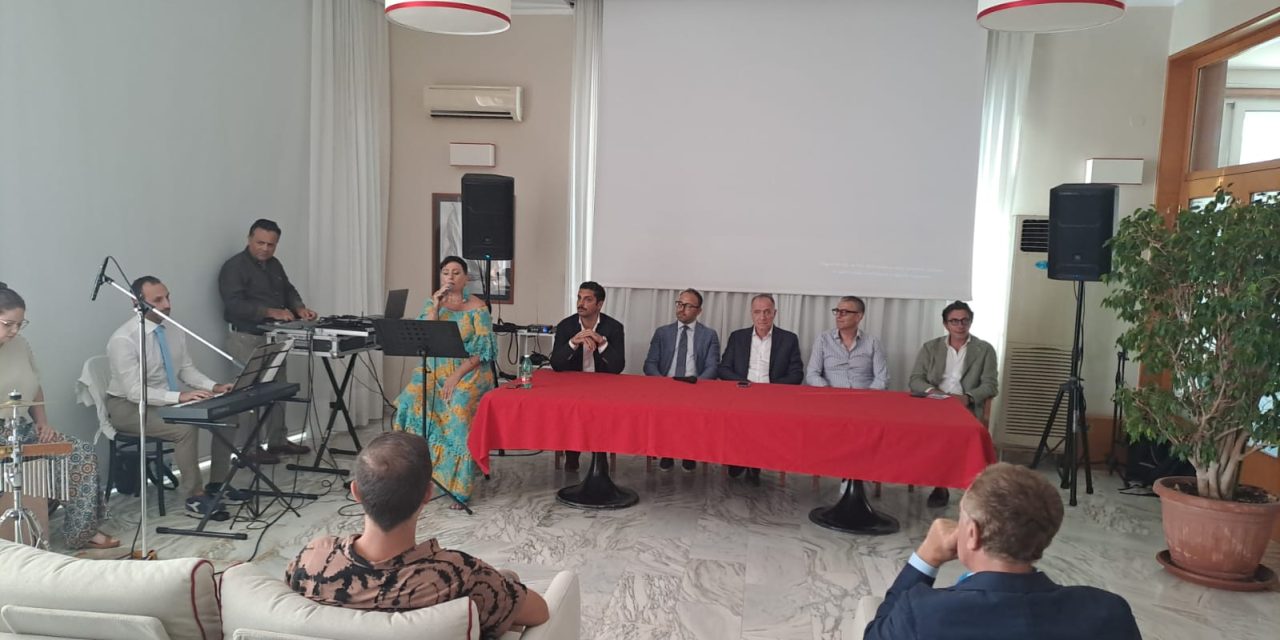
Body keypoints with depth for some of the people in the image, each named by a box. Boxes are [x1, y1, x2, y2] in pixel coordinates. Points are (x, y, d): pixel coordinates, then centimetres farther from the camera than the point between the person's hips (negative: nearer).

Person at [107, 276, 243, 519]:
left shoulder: (174, 330, 0)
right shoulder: (123, 339, -22)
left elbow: (187, 369, 6)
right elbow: (135, 391, -27)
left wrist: (214, 387, -11)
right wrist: (180, 396, -37)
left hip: (170, 400, 7)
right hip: (128, 406, -7)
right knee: (186, 427, -32)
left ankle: (217, 485, 1)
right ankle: (195, 498, -17)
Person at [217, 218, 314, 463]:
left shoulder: (274, 265, 14)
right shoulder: (234, 267, -11)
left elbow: (288, 290, 20)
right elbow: (235, 305, -22)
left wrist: (299, 308, -2)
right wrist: (271, 312, -29)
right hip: (248, 338, -8)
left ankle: (278, 440, 21)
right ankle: (251, 448, -1)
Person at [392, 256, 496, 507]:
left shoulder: (477, 307, 0)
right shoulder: (432, 302, 11)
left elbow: (483, 350, -7)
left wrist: (457, 375, -17)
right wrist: (435, 307, -11)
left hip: (469, 372, -3)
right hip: (435, 371, 4)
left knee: (459, 410, -31)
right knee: (412, 400, -26)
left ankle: (459, 488, -21)